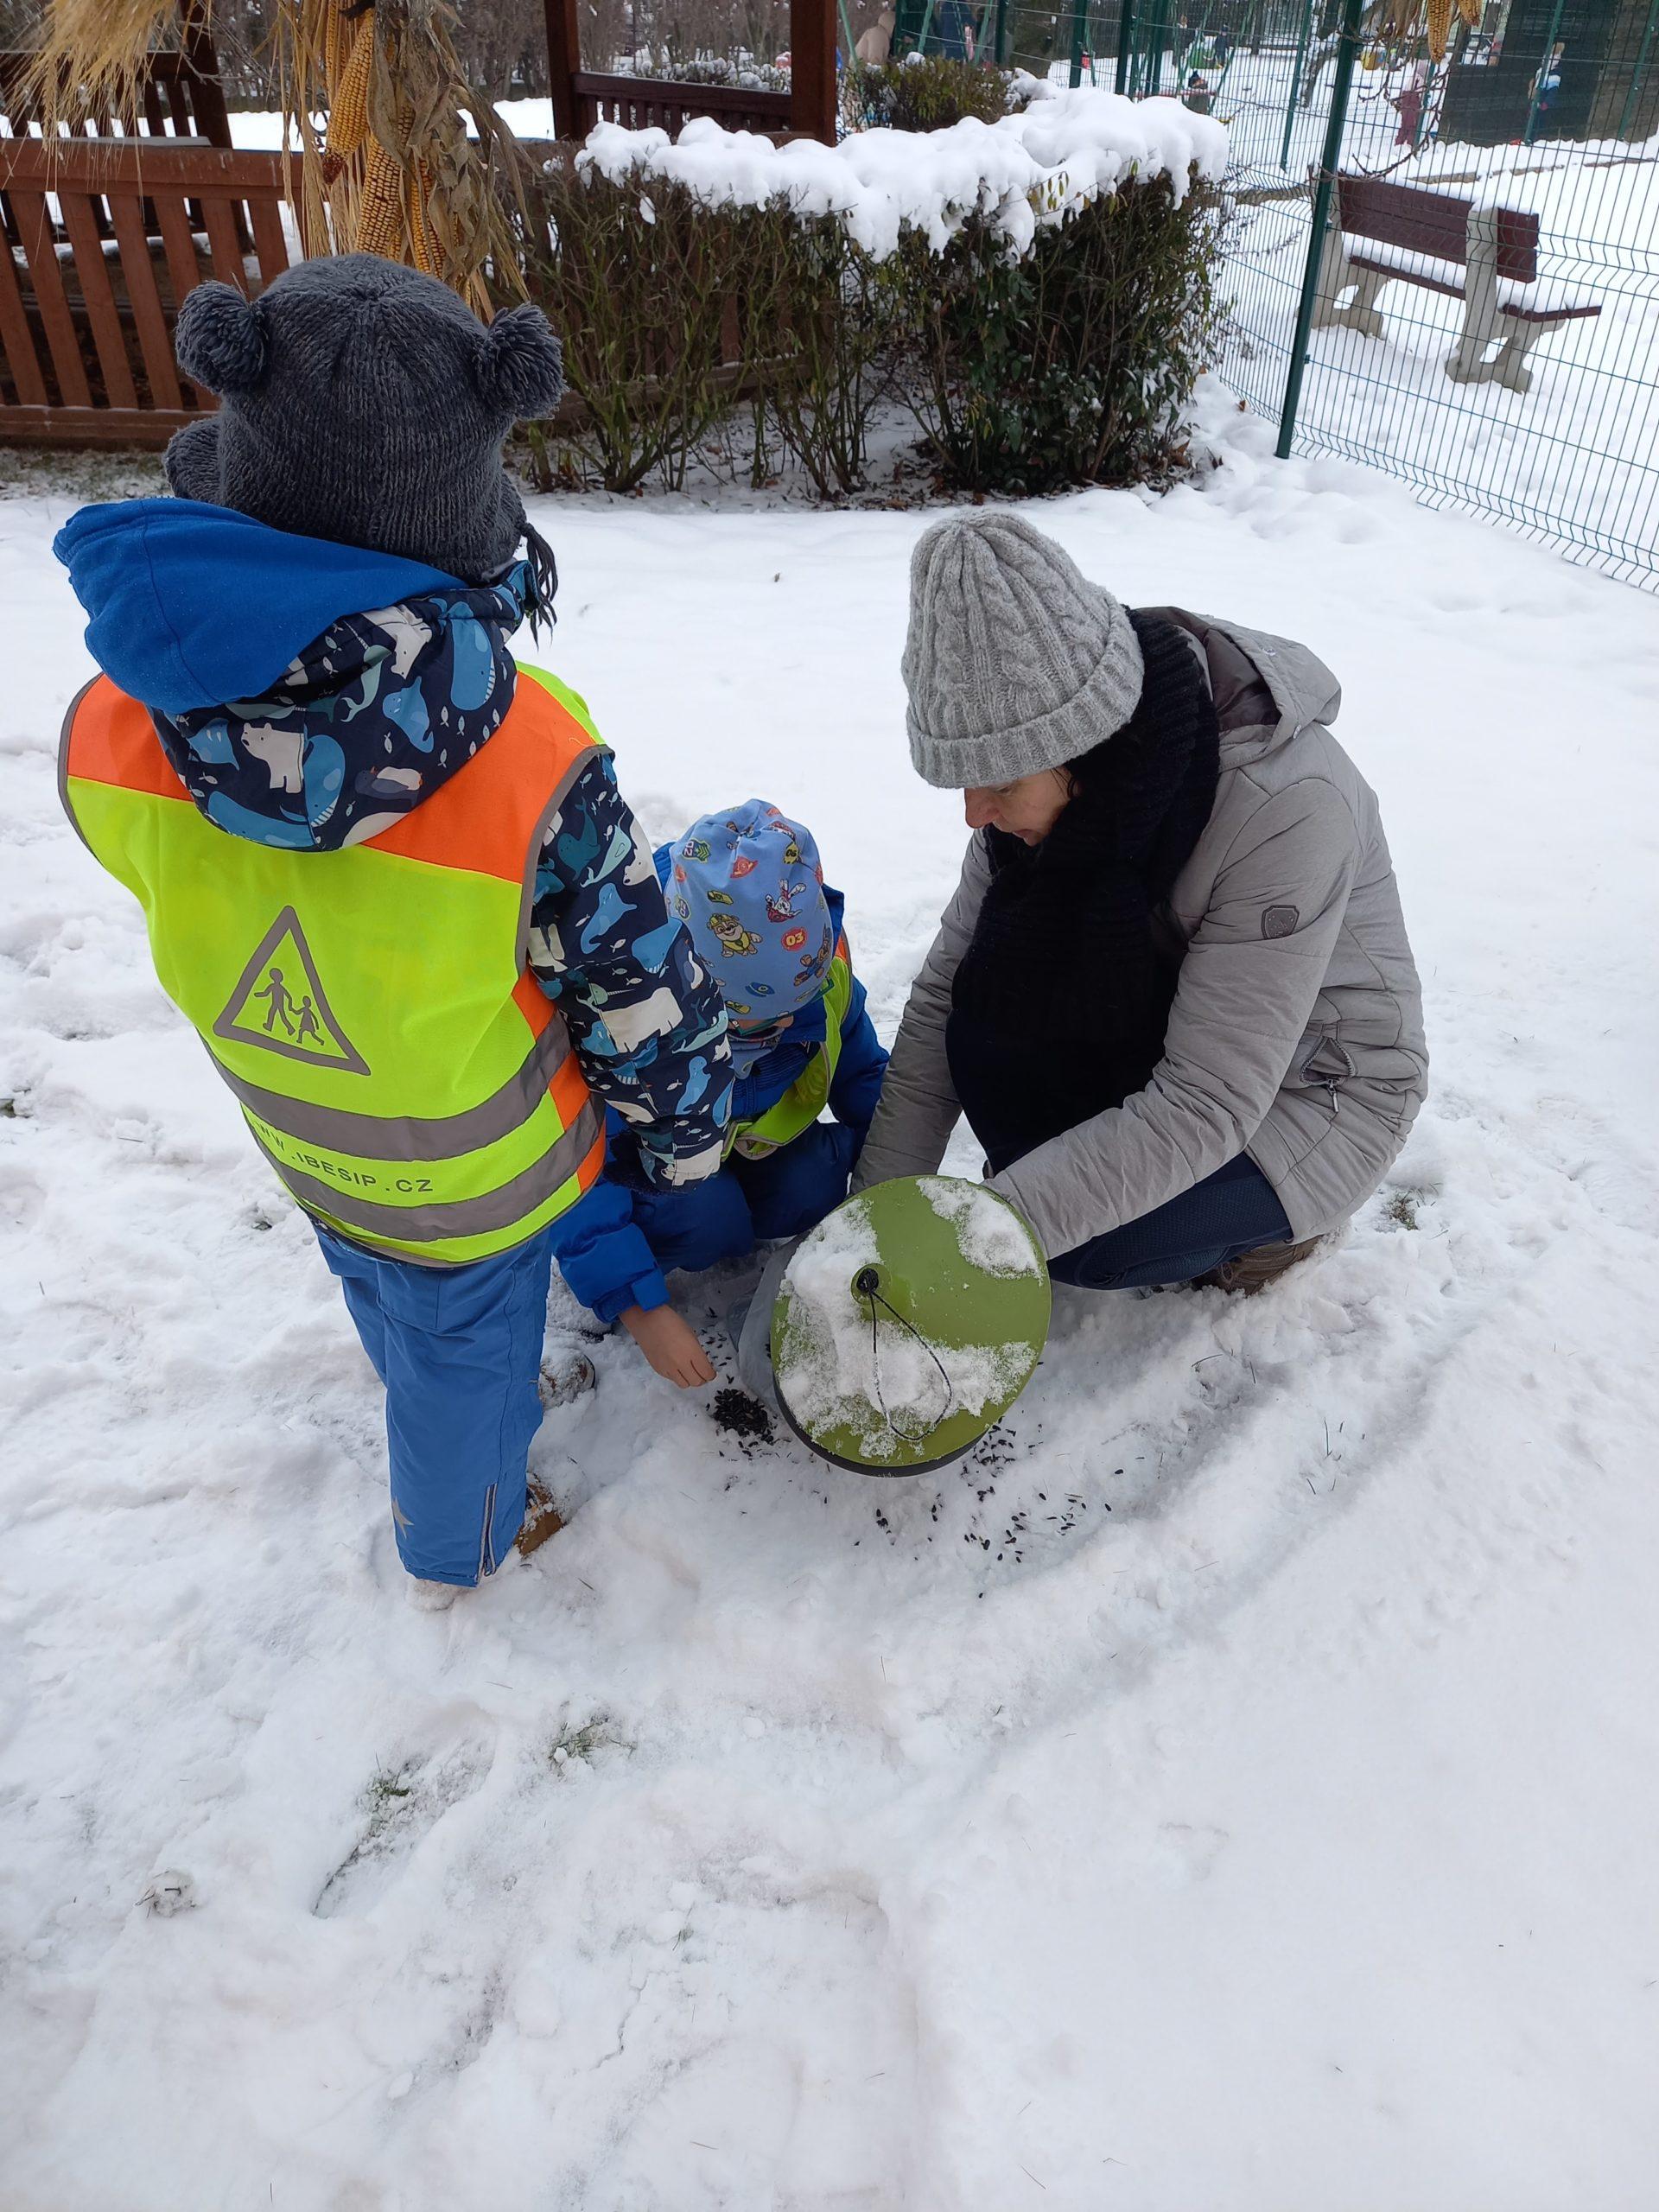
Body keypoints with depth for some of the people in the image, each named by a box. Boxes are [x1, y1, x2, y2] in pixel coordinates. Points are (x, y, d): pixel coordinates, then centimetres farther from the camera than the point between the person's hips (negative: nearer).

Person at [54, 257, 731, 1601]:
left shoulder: (112, 739, -26)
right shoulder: (535, 771, -37)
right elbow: (649, 1000, -23)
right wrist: (682, 1138, -3)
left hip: (302, 1137, 4)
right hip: (480, 1182, -4)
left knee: (395, 1318, 34)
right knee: (467, 1356, 25)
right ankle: (461, 1551, 54)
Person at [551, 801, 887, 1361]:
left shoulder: (820, 962, -23)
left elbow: (860, 1067, -1)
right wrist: (638, 1305, -40)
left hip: (748, 1139, 5)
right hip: (631, 1148, -5)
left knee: (811, 1187, -24)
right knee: (704, 1216, -34)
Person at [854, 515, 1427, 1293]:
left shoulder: (1288, 805, -35)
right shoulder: (1056, 773, -16)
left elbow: (1205, 1109, -34)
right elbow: (944, 996, -14)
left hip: (1308, 1092, -5)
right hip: (1150, 1042, 5)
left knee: (1080, 1244, -26)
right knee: (987, 1025, -22)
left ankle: (1266, 1219, 3)